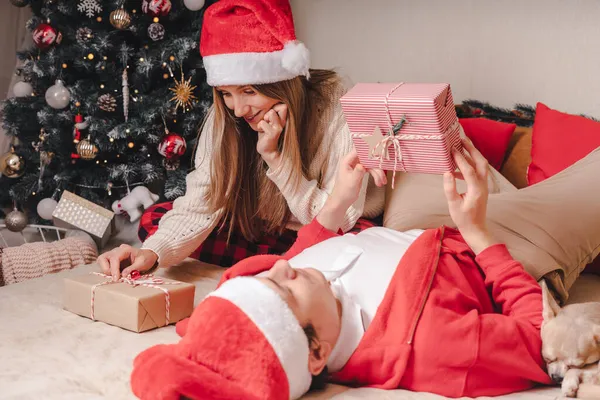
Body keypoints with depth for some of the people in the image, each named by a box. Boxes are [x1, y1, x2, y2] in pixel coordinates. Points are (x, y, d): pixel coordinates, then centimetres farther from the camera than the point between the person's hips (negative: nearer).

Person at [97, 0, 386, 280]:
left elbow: (338, 220, -24)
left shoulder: (337, 109, -27)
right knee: (153, 220, -11)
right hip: (265, 227, 5)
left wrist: (274, 155, -32)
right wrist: (153, 252, -36)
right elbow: (202, 204, -18)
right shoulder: (224, 116, -14)